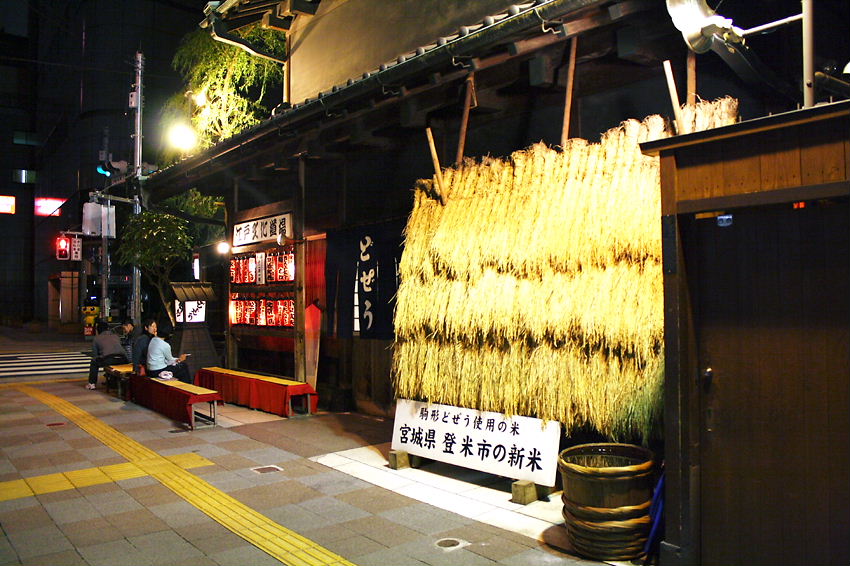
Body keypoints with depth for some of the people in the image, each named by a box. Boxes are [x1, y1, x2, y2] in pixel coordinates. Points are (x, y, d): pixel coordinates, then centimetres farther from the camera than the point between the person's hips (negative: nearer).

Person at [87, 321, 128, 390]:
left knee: (94, 362, 26)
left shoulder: (97, 338, 19)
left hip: (108, 360, -4)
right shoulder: (116, 336, 27)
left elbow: (94, 355, 20)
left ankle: (92, 384, 25)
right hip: (122, 360, 4)